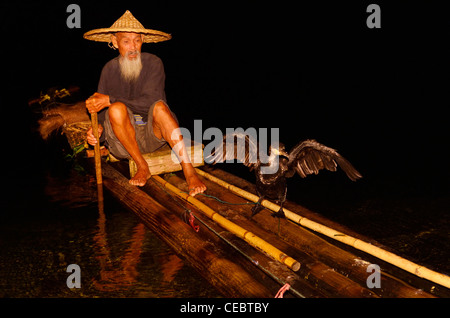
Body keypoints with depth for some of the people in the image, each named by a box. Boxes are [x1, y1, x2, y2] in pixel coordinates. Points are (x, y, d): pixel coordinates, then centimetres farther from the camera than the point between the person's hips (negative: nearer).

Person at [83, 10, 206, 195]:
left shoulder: (153, 63, -4)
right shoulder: (109, 69, 5)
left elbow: (150, 101, -19)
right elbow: (102, 114, 8)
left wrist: (109, 100, -23)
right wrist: (98, 129, -15)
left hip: (153, 134, -2)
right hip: (122, 142, 2)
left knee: (159, 107, -33)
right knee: (117, 109, -30)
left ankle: (189, 172, -36)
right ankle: (142, 167, -16)